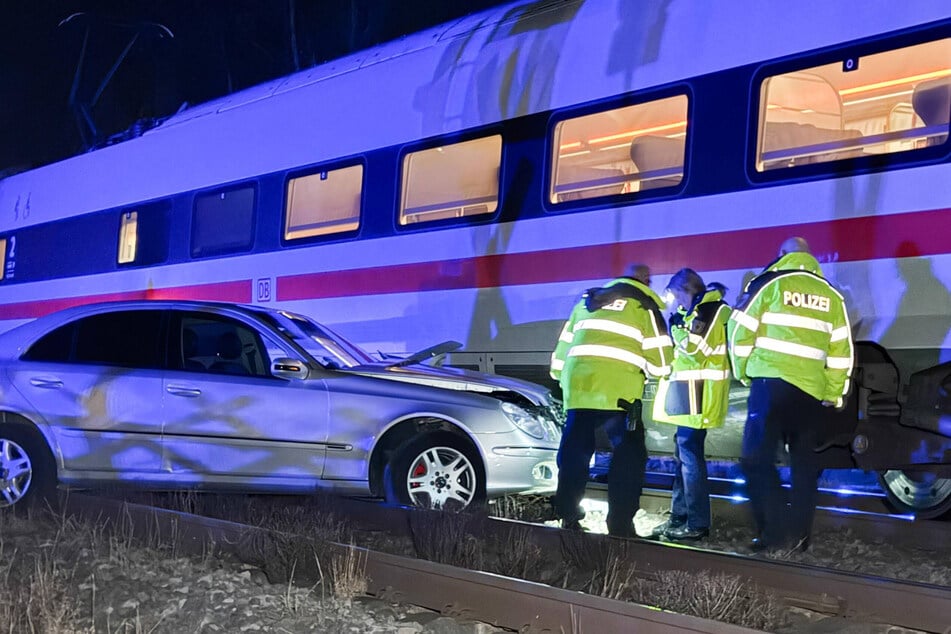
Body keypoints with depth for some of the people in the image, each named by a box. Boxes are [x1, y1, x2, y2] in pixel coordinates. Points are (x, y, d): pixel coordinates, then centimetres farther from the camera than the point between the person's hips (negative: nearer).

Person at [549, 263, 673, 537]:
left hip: (578, 385, 5)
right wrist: (645, 367, 25)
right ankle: (620, 522, -4)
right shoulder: (643, 306, 9)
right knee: (628, 454, 2)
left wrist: (559, 376, 36)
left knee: (574, 450, 11)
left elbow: (564, 344, 26)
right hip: (618, 389, -4)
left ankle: (567, 515, 12)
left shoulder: (587, 301, 23)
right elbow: (660, 361, 5)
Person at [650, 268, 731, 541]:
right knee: (684, 453, 15)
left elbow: (693, 349, -22)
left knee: (690, 455, -10)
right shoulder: (697, 311, 18)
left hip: (697, 395, -11)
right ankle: (680, 516, 22)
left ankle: (698, 523, -8)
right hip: (689, 394, 11)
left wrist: (677, 326, -11)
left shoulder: (711, 311, -13)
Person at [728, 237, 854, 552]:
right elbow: (841, 351, 13)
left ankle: (775, 533, -10)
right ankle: (799, 536, 11)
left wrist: (743, 372, 14)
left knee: (757, 458, -1)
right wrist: (833, 395, 18)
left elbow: (741, 330, 0)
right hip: (812, 390, 4)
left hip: (772, 382, -4)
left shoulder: (769, 283, 3)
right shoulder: (831, 296, 15)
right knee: (805, 463, 12)